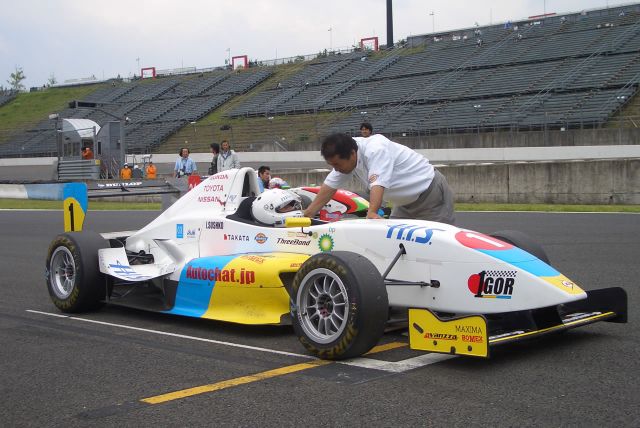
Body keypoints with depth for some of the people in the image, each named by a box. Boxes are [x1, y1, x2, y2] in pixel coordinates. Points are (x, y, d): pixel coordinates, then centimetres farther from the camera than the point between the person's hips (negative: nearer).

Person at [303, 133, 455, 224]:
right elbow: (329, 187, 0)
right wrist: (307, 214, -2)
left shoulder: (376, 150, -29)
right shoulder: (344, 158, -6)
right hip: (406, 202, 8)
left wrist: (372, 213, -52)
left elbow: (377, 185, -41)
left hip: (431, 195, -8)